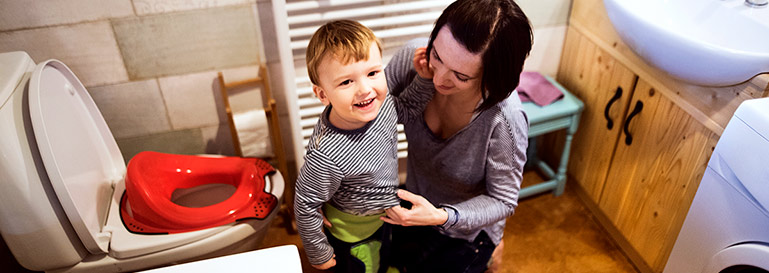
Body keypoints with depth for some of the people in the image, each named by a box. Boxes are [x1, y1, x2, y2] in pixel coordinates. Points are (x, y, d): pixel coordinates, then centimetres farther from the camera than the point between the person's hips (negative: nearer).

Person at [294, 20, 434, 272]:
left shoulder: (379, 103, -23)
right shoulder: (326, 156, -41)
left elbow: (406, 109, 1)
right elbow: (306, 207, -26)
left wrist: (426, 77, -15)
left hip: (382, 215, 6)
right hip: (354, 236, -6)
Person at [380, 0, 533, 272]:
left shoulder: (504, 119, -37)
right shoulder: (412, 58, -27)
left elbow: (502, 201, -23)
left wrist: (441, 217, -37)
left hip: (466, 233, -5)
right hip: (416, 202, 5)